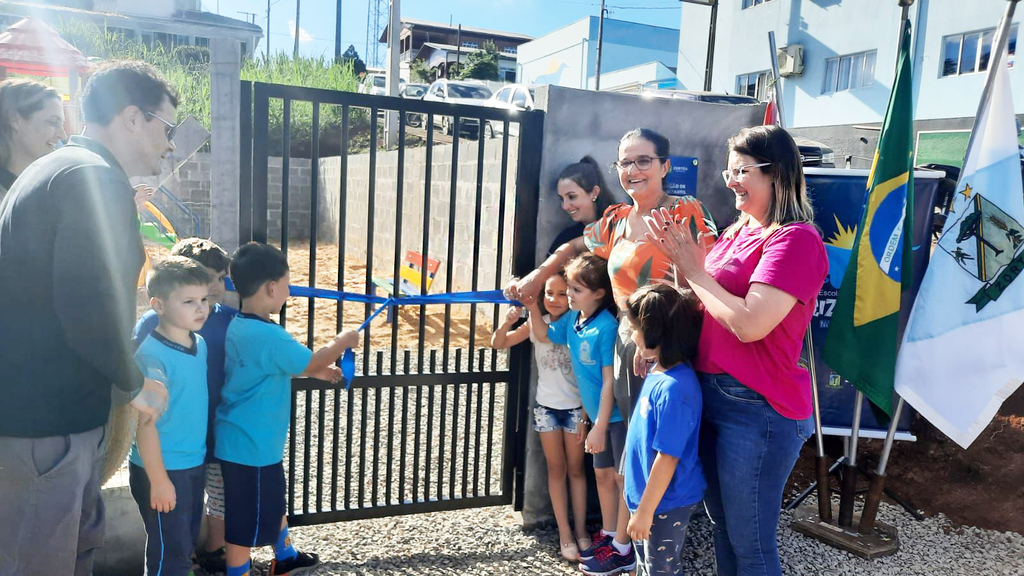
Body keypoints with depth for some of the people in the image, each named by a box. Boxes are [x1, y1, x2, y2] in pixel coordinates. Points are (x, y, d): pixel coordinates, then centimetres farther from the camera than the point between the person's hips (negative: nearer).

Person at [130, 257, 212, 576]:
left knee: (186, 544, 22)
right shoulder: (151, 355, -22)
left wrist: (201, 458, 13)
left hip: (194, 465, 7)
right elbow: (145, 422, -21)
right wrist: (158, 479, -18)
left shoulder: (200, 345, 1)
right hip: (163, 470, -7)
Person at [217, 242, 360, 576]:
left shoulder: (239, 327, 3)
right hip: (251, 445, -11)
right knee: (245, 522, 7)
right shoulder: (266, 335, -29)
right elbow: (311, 362, -18)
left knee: (274, 501, 28)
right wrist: (341, 342, -2)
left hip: (246, 440, 11)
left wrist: (315, 370, 15)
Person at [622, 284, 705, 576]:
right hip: (647, 495, 9)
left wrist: (645, 510, -19)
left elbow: (668, 457, -26)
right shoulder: (659, 373, 0)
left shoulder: (673, 388, -29)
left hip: (666, 503, -9)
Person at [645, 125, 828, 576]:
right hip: (712, 394, 9)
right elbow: (705, 306, 14)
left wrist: (693, 268, -14)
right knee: (722, 522, 23)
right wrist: (680, 258, -1)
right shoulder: (738, 231, 10)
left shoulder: (796, 239, -16)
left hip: (757, 407, -8)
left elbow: (749, 324, -25)